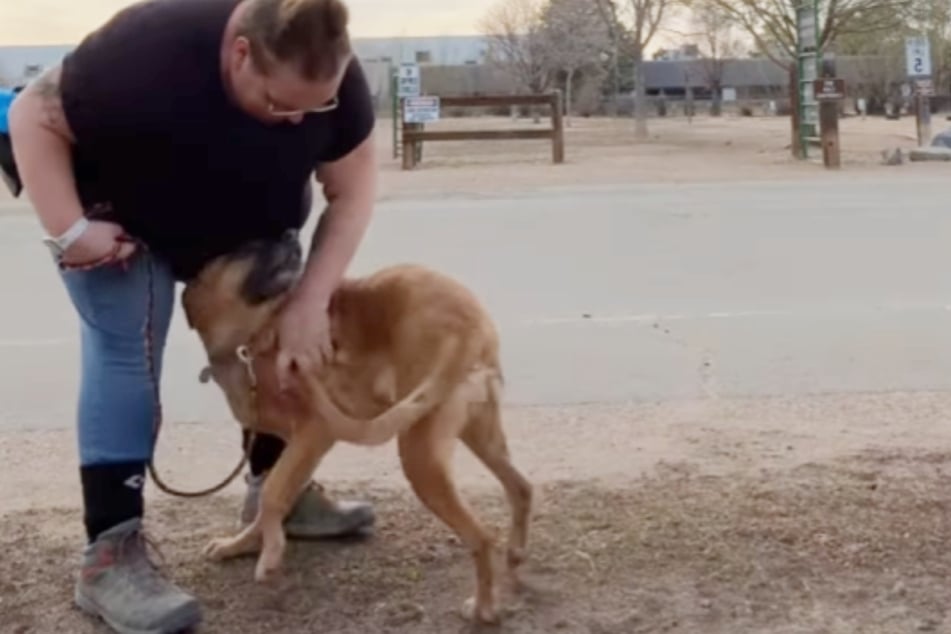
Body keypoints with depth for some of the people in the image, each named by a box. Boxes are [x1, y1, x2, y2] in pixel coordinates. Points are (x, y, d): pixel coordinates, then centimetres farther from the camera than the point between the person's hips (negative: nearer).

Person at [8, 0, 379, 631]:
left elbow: (352, 191, -19)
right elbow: (35, 116, -28)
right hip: (124, 217, -5)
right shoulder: (148, 51, -41)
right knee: (124, 355, -14)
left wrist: (310, 302, -28)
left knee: (279, 342, 4)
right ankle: (109, 555, -15)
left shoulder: (336, 82, -29)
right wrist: (70, 230, -34)